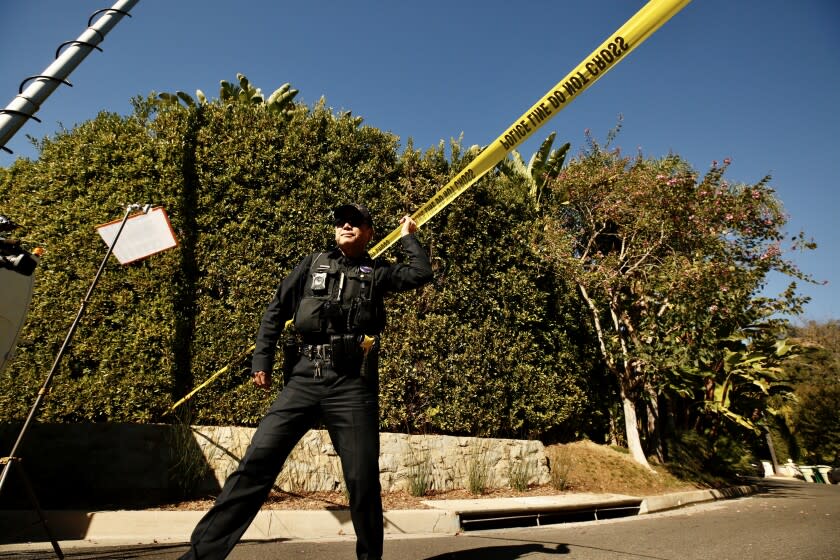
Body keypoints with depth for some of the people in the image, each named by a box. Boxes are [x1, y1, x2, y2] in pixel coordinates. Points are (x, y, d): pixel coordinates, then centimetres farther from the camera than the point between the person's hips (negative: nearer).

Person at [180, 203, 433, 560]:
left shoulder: (377, 273, 12)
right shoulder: (314, 264, 16)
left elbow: (421, 274, -2)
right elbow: (276, 310, 16)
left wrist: (408, 235, 12)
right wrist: (262, 360, 8)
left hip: (352, 385, -1)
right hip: (303, 379, 2)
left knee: (363, 480, 3)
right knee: (255, 464, -3)